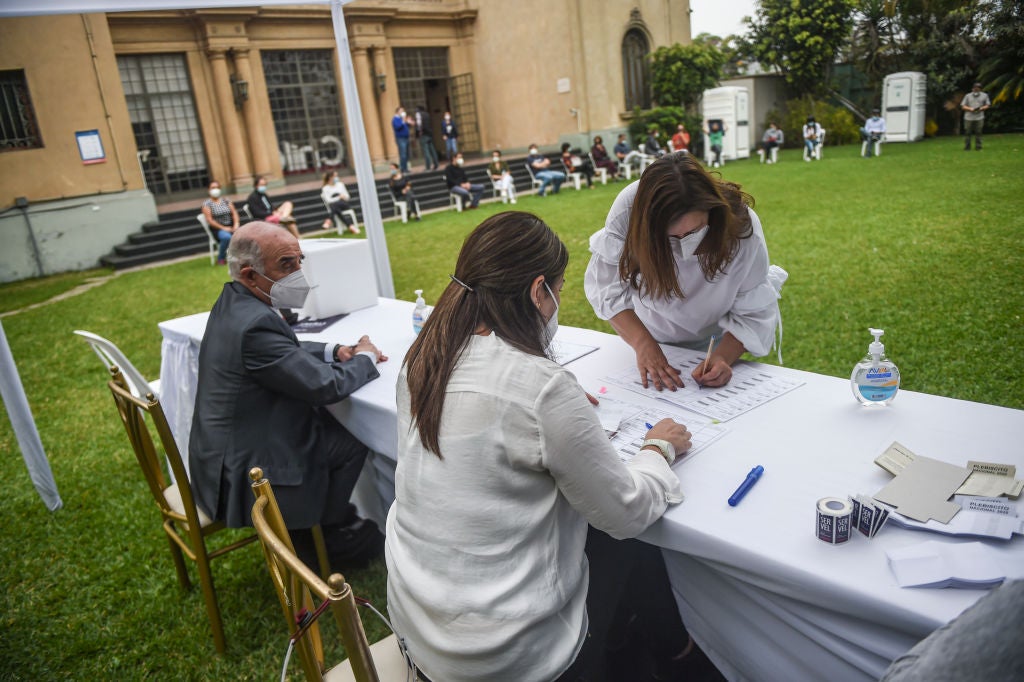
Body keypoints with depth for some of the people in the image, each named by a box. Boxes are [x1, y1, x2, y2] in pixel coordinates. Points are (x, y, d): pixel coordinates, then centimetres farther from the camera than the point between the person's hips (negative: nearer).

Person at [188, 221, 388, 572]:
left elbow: (286, 350, 17)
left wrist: (335, 351, 2)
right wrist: (366, 358, -6)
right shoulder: (255, 323, -30)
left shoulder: (233, 303, 1)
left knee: (331, 422, 15)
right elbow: (324, 385, -25)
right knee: (355, 442, 2)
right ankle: (321, 539, 24)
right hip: (245, 478, -9)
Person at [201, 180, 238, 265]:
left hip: (230, 226, 3)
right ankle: (220, 258, -14)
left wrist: (236, 224, -11)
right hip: (217, 228, -3)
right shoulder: (207, 203, 1)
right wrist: (223, 228, -15)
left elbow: (234, 213, 8)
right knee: (226, 237, -38)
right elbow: (209, 220, -6)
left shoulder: (226, 200, 14)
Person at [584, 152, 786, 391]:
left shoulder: (741, 226, -32)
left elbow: (753, 313, -23)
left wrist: (724, 357, -40)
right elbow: (606, 284, -25)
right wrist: (644, 344, -35)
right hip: (652, 332, -1)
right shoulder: (628, 210, -33)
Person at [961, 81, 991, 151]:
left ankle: (978, 147, 2)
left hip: (979, 117, 0)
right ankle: (967, 147, 4)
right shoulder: (968, 96, 10)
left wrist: (981, 108, -9)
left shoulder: (984, 95, 13)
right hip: (968, 118, 0)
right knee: (967, 133, -3)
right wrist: (970, 109, -11)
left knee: (978, 133, -3)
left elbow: (987, 105, 12)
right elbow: (963, 106, 6)